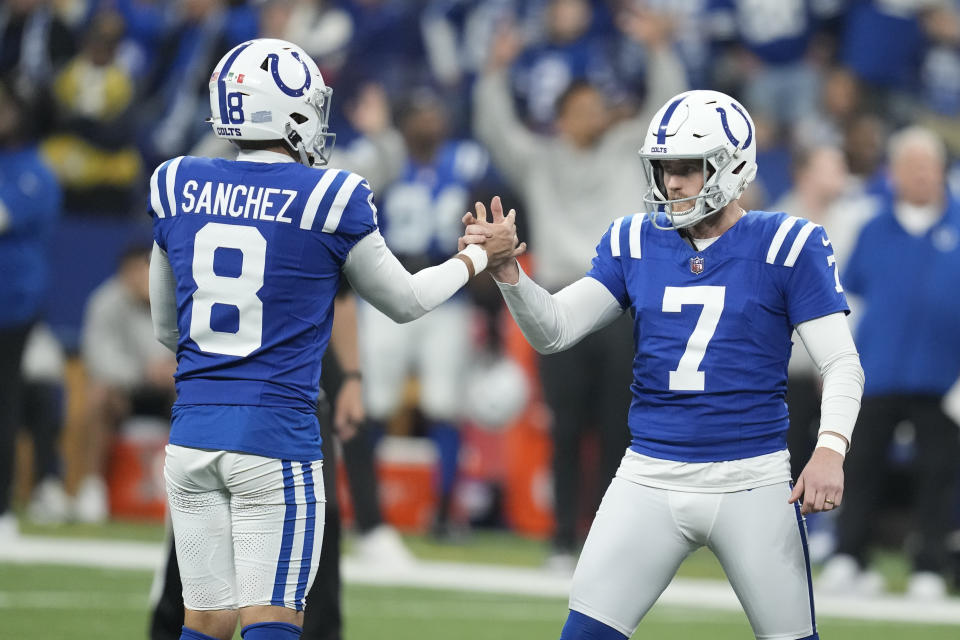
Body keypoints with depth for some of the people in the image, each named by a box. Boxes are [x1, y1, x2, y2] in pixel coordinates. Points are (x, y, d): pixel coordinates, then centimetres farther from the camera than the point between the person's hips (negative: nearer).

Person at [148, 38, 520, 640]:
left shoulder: (179, 189, 5)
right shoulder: (327, 199, -7)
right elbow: (405, 301, 9)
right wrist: (481, 256, 25)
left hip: (192, 433, 5)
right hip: (275, 435, -5)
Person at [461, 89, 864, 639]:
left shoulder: (787, 245, -5)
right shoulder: (636, 241, 6)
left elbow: (842, 363, -7)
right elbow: (555, 330, 2)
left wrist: (831, 448, -24)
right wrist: (506, 271, -16)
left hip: (752, 484, -3)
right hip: (650, 481, 3)